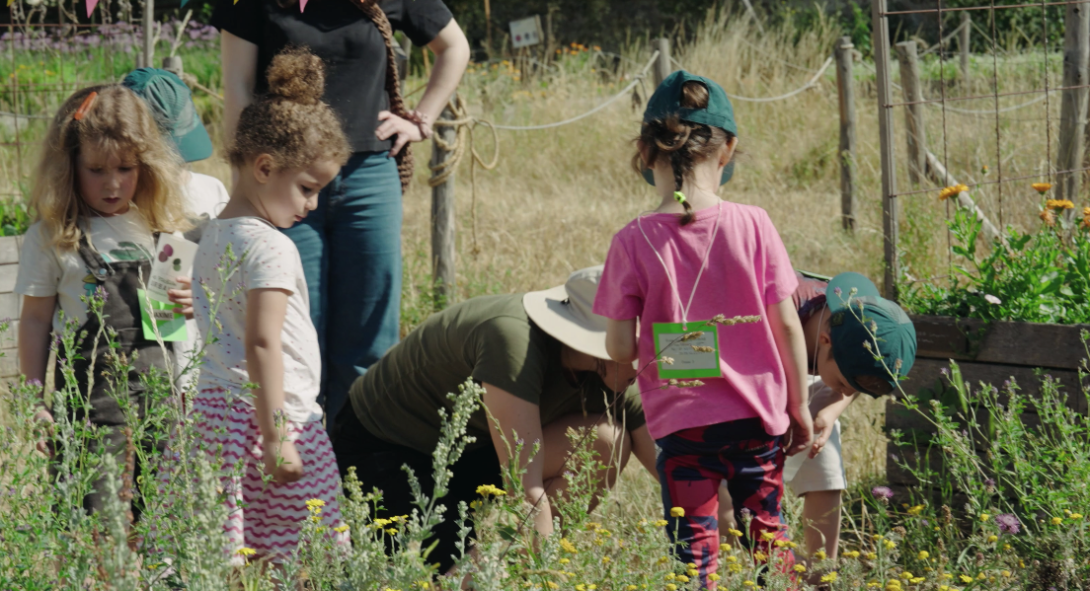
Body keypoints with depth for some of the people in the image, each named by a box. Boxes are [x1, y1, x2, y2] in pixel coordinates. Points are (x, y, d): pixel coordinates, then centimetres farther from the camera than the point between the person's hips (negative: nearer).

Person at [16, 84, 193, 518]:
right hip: (91, 397, -3)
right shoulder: (50, 238, 0)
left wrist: (195, 303, -3)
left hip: (163, 392, 3)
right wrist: (34, 403, -2)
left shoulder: (161, 228, 9)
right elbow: (35, 321, 2)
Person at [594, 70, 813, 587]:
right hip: (756, 413, 2)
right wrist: (799, 405, 8)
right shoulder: (753, 225, -8)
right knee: (767, 534, 18)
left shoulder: (633, 242, -11)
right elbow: (786, 324, -4)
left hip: (680, 422, -2)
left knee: (694, 546, 5)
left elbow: (619, 348, -9)